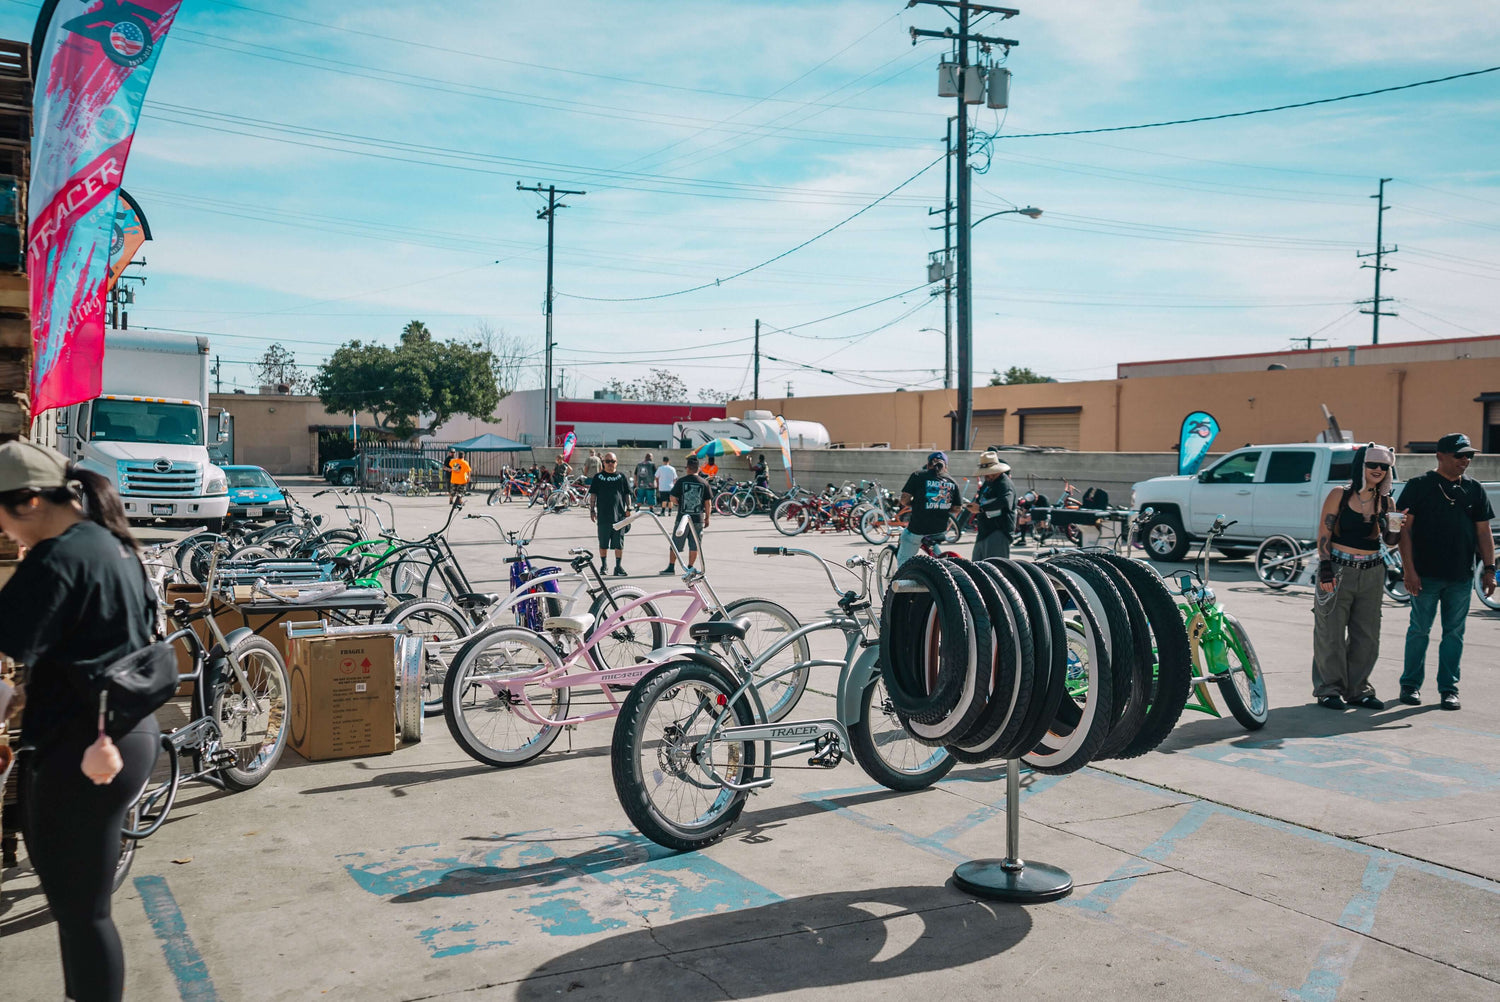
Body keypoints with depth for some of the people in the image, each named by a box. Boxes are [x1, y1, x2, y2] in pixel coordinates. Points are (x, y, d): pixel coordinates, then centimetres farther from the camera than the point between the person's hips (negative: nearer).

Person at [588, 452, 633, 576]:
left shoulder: (622, 477, 7)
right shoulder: (598, 477, 7)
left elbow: (627, 494, 9)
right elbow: (593, 494, 8)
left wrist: (628, 509, 3)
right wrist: (592, 509, 1)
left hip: (619, 515, 0)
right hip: (603, 515, 0)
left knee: (619, 543, 1)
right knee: (603, 543, 7)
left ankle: (618, 566, 9)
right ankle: (604, 566, 19)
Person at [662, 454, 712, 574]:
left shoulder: (681, 480, -5)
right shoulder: (704, 483, 0)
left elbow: (673, 498, -6)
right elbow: (708, 503, 1)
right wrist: (707, 518, 11)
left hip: (682, 518, -1)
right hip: (698, 519, 1)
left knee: (675, 544, 8)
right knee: (694, 545, 9)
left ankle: (671, 566, 8)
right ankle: (690, 567, 11)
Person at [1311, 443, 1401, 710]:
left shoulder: (1386, 501, 8)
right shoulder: (1339, 495, -4)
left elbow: (1390, 541, 11)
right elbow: (1323, 534, -6)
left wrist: (1396, 527, -11)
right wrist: (1325, 568, -13)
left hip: (1372, 573, 4)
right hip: (1339, 570, -4)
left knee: (1367, 636, 7)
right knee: (1331, 633, 0)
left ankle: (1357, 689, 19)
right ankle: (1329, 689, 10)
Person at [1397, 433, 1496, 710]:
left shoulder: (1474, 489, 9)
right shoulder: (1419, 485, -2)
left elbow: (1483, 532, 13)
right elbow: (1404, 529, -5)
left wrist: (1489, 568, 5)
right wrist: (1409, 570, -11)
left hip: (1461, 576, 3)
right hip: (1425, 574, -3)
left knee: (1454, 633, 6)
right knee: (1419, 630, 4)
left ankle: (1448, 689, 14)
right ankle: (1411, 685, 16)